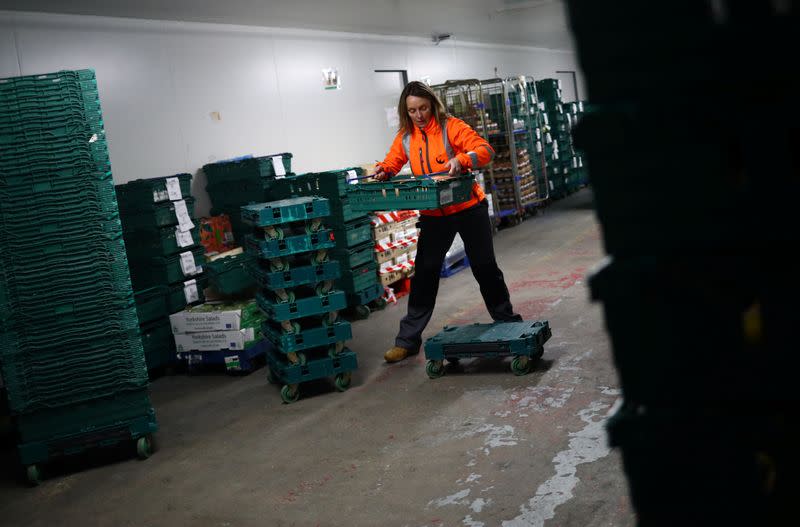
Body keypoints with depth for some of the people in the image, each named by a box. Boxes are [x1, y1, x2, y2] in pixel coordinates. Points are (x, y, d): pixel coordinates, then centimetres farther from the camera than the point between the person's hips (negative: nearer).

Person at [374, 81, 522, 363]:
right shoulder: (405, 137, 1)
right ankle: (408, 340, 9)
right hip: (433, 215, 3)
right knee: (424, 273, 3)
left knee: (484, 266, 8)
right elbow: (392, 162, 12)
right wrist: (383, 171, -11)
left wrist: (461, 160, -37)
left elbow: (485, 149, -18)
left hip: (468, 209, -3)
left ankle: (506, 320, 28)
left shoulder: (451, 127, -12)